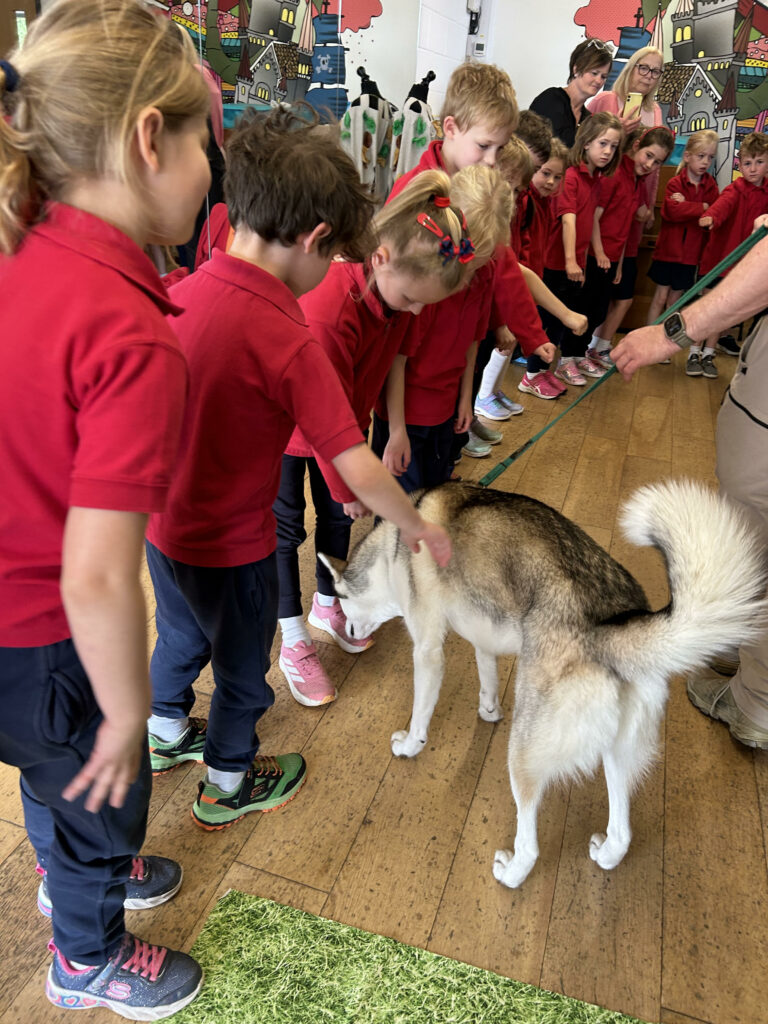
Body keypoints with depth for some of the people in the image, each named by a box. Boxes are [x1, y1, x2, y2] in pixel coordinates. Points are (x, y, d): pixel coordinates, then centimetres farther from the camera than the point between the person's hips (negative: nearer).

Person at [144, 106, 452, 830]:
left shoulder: (179, 293, -9)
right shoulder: (287, 344, -29)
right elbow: (360, 473, -28)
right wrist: (418, 527, -11)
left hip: (162, 522, 7)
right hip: (230, 545, -6)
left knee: (181, 635, 31)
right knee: (242, 669, 19)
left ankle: (168, 734, 58)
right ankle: (228, 784, 44)